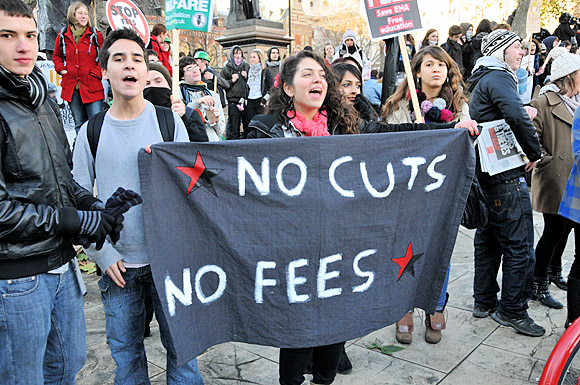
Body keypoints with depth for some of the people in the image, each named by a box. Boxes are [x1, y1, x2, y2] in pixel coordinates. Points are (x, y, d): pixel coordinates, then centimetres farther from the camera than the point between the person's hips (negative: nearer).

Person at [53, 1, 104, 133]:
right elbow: (56, 55, 21)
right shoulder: (63, 36, 8)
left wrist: (96, 73, -8)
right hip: (71, 86, 3)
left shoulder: (95, 35, 2)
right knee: (79, 123, 13)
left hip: (92, 86, -3)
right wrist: (61, 69, 4)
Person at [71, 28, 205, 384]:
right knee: (125, 349, 15)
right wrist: (102, 253, -4)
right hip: (118, 264, 1)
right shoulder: (91, 131, 1)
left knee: (181, 343, 10)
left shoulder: (169, 122, -1)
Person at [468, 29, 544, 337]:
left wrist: (525, 115, 5)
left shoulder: (483, 81, 20)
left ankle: (484, 302, 26)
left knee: (488, 240, 16)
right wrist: (534, 153, -14)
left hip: (485, 173, 11)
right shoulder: (498, 78, -12)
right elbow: (517, 116, -28)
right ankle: (512, 311, 9)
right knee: (519, 246, -1)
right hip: (505, 176, -10)